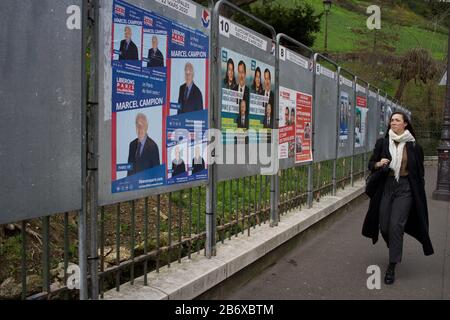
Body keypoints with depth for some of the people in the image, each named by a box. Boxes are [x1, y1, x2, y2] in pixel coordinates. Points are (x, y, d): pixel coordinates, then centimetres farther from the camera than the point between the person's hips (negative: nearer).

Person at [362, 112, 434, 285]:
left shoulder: (414, 146, -1)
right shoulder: (382, 143, 2)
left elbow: (420, 172, 5)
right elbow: (371, 164, 7)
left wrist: (419, 194, 5)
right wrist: (379, 163, -16)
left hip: (405, 189, -2)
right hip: (385, 187, 2)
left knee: (396, 226, -9)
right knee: (384, 227, 5)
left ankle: (392, 267, 1)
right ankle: (396, 250, 38)